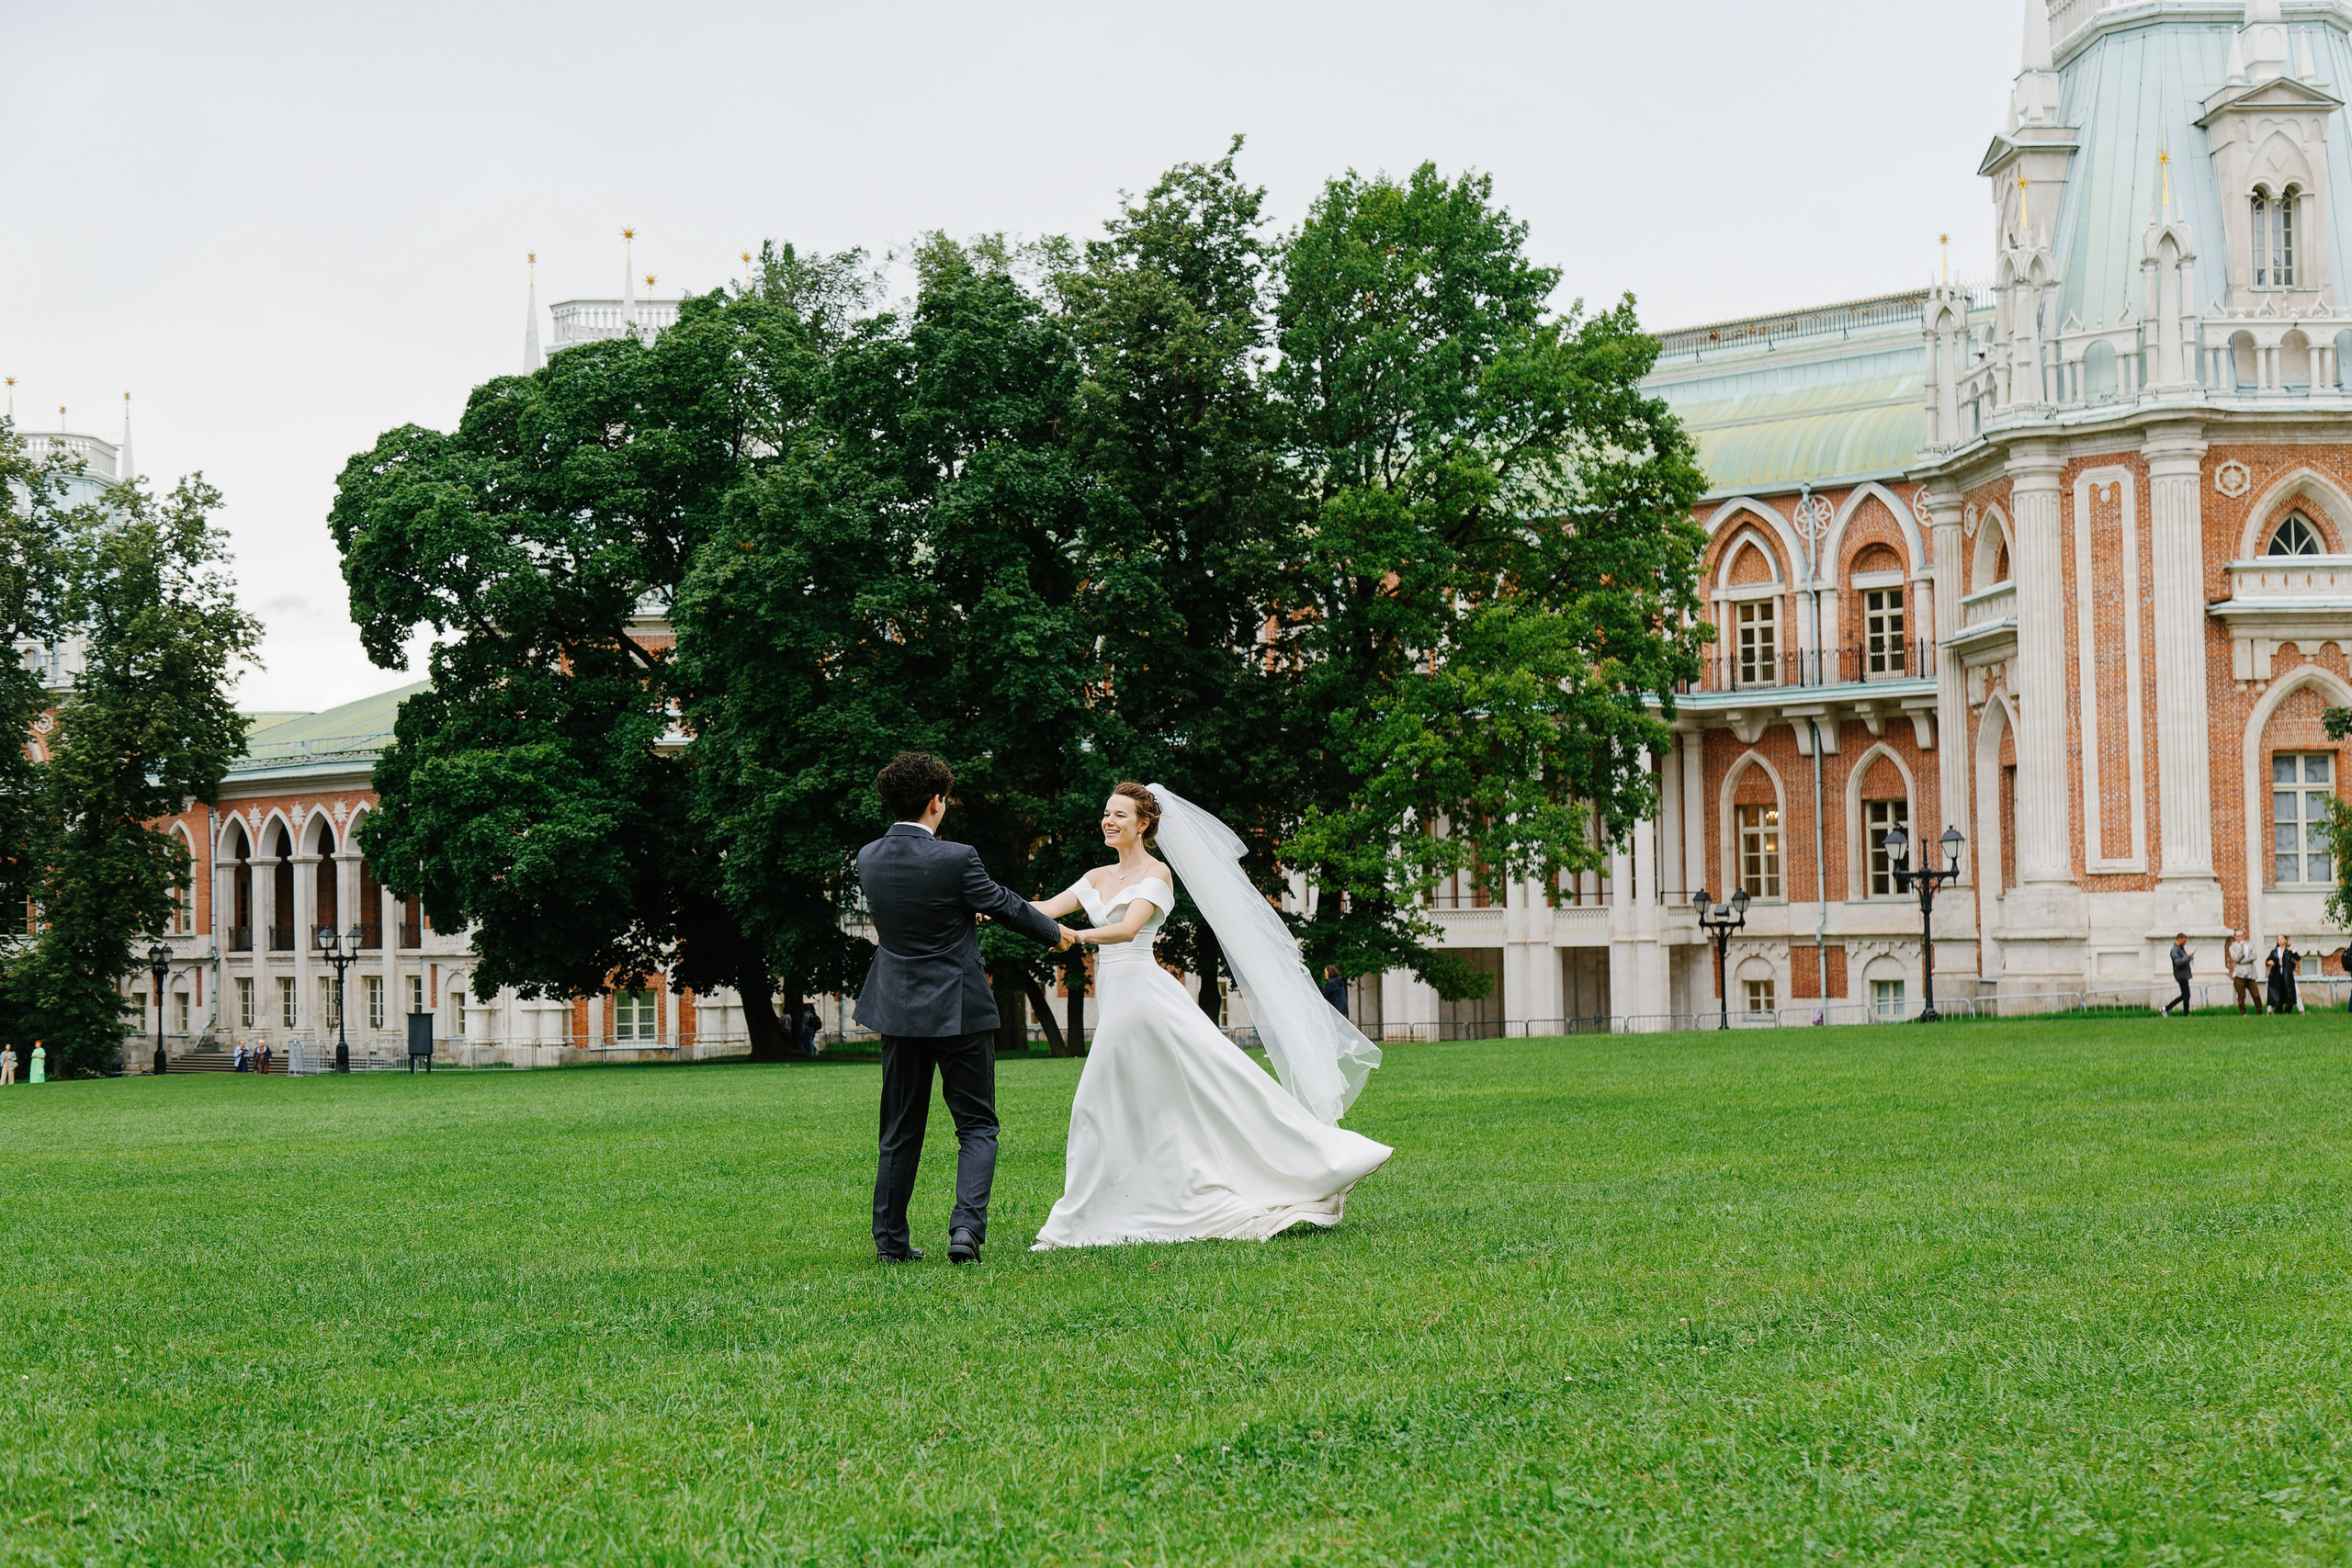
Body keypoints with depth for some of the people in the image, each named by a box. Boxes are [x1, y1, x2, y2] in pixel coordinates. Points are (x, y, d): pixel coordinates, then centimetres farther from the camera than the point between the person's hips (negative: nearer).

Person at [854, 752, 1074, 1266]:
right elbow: (1004, 904, -3)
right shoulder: (955, 859, -17)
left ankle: (890, 1240, 16)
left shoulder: (868, 858, 0)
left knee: (900, 1132, 14)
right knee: (976, 1126, 5)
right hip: (959, 1011, -5)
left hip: (898, 1011, 5)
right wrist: (1054, 933, 17)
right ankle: (966, 1226, -12)